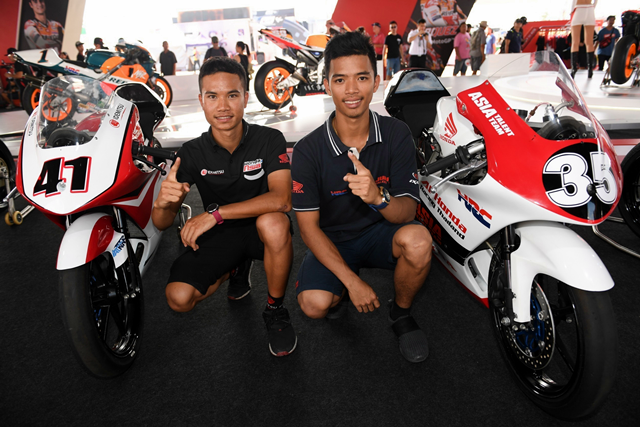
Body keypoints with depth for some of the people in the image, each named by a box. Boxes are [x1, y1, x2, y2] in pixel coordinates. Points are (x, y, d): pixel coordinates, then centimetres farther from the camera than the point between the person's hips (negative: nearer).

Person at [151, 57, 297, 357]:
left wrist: (215, 213, -34)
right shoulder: (192, 153, -6)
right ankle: (236, 269, 16)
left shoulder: (269, 139, -13)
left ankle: (275, 310, -11)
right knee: (178, 298, -18)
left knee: (274, 223, -37)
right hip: (218, 236, 3)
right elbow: (161, 224, -7)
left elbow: (281, 198, -29)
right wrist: (163, 201, -33)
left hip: (258, 228, -2)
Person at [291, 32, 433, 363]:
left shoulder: (396, 134, -12)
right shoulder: (308, 150, -16)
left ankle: (401, 313, 0)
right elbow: (309, 226, -13)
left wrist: (379, 197, -39)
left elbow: (407, 212, -14)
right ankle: (340, 289, 13)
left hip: (380, 233, 1)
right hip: (332, 241, -1)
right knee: (315, 304, -27)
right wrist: (352, 281, -21)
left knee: (417, 239, -32)